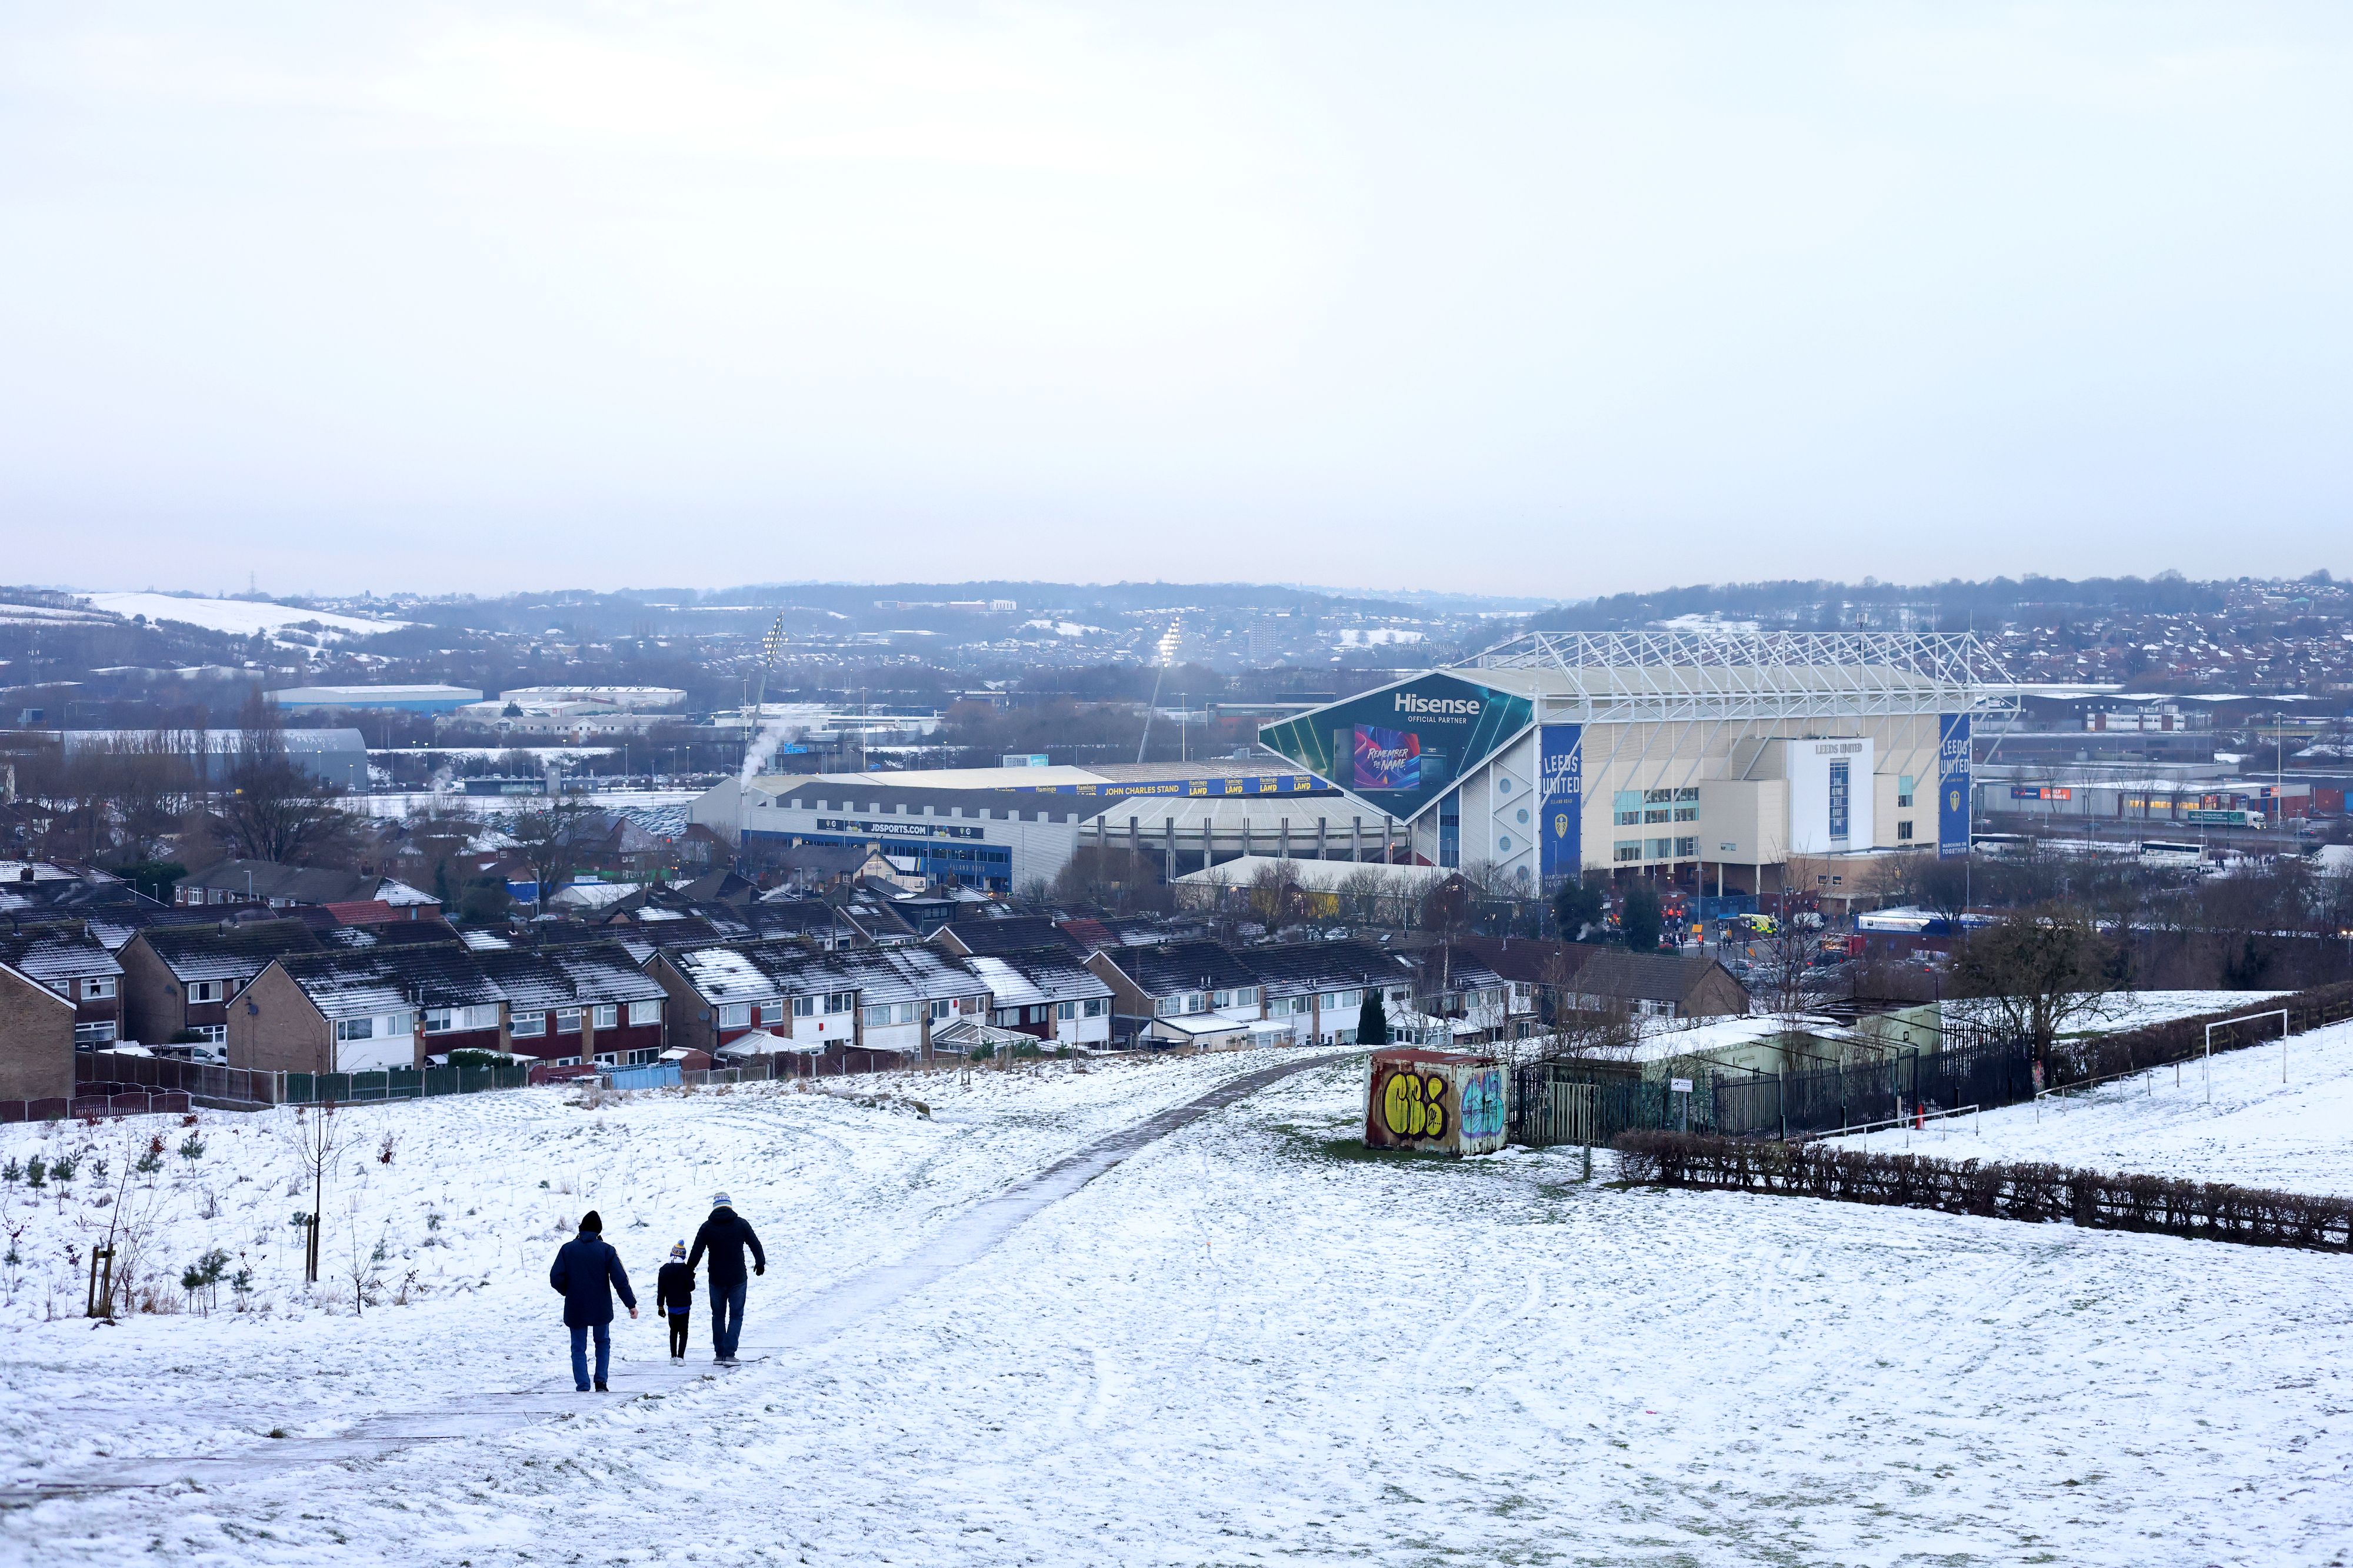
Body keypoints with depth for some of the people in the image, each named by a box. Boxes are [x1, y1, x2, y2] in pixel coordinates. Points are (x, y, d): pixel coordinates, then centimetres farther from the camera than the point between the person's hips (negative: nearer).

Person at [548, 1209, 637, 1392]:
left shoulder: (567, 1249, -4)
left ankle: (583, 1388, -1)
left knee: (579, 1349, 8)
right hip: (601, 1309, 0)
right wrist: (631, 1304, -1)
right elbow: (620, 1280, -9)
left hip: (575, 1309, 0)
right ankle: (601, 1383, 11)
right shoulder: (607, 1250, -6)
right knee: (603, 1343, 21)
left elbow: (556, 1279, -8)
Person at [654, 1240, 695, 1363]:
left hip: (671, 1306, 3)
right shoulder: (686, 1269, -13)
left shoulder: (664, 1270, -2)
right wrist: (691, 1278, 10)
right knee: (683, 1332, 3)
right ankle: (680, 1356, -7)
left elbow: (660, 1290, 0)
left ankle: (673, 1356, 13)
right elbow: (691, 1287, -11)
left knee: (673, 1331, 16)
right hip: (684, 1306, -3)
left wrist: (660, 1306, 7)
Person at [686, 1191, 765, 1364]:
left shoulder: (707, 1227, -4)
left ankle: (719, 1353, 15)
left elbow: (696, 1252, -3)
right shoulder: (741, 1224, -4)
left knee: (718, 1316, 15)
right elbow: (755, 1244, 5)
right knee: (736, 1316, 4)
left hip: (716, 1280, 1)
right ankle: (729, 1354, -7)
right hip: (738, 1279, -1)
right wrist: (760, 1263, 22)